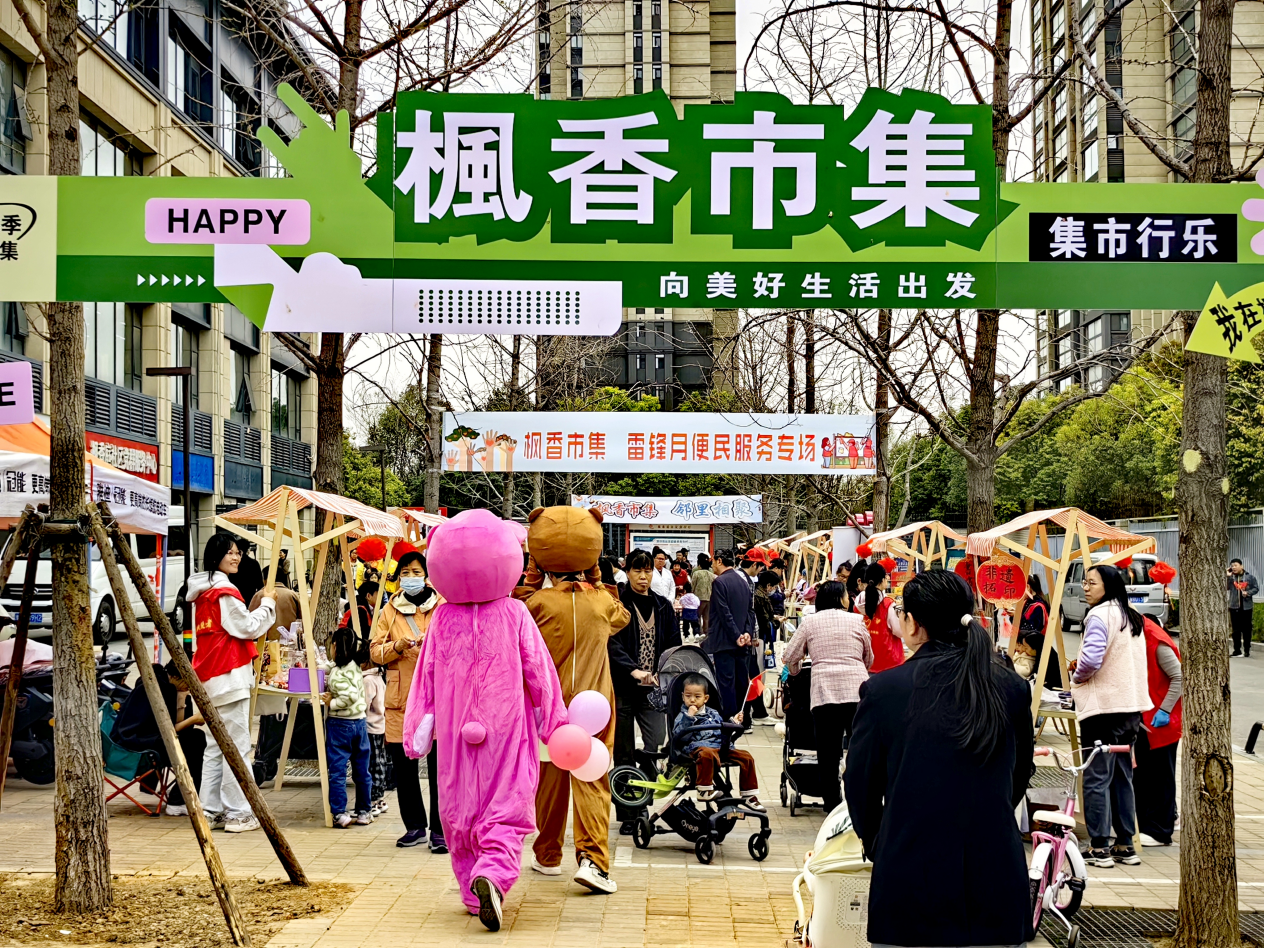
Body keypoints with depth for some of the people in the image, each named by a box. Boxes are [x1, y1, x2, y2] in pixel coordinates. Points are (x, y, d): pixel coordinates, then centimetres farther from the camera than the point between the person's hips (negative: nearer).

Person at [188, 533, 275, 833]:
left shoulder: (202, 592, 16)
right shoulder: (225, 591, -13)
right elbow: (247, 627, -8)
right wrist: (267, 606, 5)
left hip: (210, 677, 10)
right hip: (230, 675, -10)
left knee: (215, 746, 13)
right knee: (237, 746, -6)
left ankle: (210, 811, 15)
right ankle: (238, 813, -4)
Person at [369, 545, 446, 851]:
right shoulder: (390, 610, 14)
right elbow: (375, 651, 9)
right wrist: (397, 647, -10)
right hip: (400, 698, 3)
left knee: (439, 766, -5)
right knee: (403, 765, 6)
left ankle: (440, 830, 1)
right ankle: (415, 826, 18)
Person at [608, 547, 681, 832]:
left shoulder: (663, 607, 13)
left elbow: (674, 645, 13)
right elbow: (612, 644, -13)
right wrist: (633, 670, -27)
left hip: (653, 688, 3)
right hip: (623, 688, -3)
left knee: (656, 745, -10)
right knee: (624, 753, 3)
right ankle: (628, 815, 11)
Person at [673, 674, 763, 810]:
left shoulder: (713, 714, 24)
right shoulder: (683, 716, 8)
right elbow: (679, 736, -9)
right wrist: (689, 717, -15)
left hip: (720, 747, 6)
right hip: (698, 747, -6)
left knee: (746, 758, -10)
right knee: (707, 754, -42)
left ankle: (749, 795, -1)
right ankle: (704, 790, -30)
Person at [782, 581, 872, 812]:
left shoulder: (809, 622, 10)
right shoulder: (856, 620, 11)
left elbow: (790, 657, 9)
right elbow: (869, 658, 20)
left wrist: (796, 672, 31)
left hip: (824, 690, 0)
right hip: (857, 689, 0)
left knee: (828, 750, 5)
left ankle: (832, 803, 7)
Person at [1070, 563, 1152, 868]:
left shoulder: (1100, 615, -14)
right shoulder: (1132, 616, 16)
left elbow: (1091, 659, -24)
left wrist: (1077, 676, -3)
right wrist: (1083, 669, 16)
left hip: (1103, 706, -9)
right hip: (1131, 705, 9)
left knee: (1097, 777, -4)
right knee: (1122, 776, 14)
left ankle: (1099, 848, -2)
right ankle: (1126, 845, 18)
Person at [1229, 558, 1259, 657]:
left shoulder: (1250, 577, 2)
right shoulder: (1230, 577, 4)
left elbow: (1256, 588, 3)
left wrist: (1248, 593, -14)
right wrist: (1227, 576, -16)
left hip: (1247, 607, -1)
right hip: (1234, 607, 1)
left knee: (1246, 629, 4)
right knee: (1236, 630, 3)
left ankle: (1247, 650, 12)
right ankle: (1237, 650, 10)